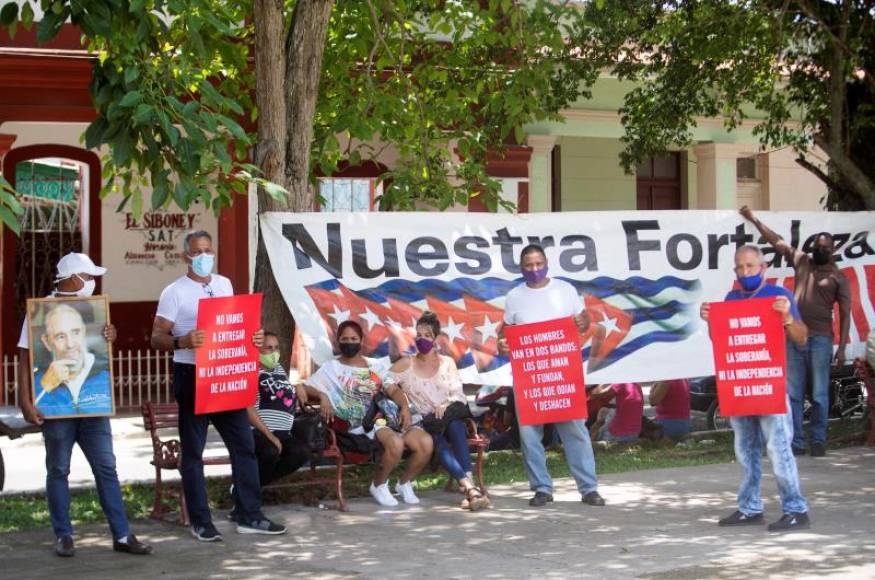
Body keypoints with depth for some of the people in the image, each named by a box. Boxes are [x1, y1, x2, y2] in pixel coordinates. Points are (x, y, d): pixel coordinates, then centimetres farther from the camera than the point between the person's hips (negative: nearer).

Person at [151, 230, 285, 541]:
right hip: (192, 376, -5)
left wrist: (252, 337, 0)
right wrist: (182, 342, -30)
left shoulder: (224, 284, 11)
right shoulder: (175, 292, -7)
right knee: (193, 451, 2)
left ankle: (249, 516, 13)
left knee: (244, 444, 5)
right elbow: (157, 337, -10)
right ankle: (200, 522, 10)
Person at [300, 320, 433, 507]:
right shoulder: (330, 369, 15)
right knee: (396, 443, -35)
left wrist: (405, 407, -7)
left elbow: (393, 390, 13)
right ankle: (378, 486, -7)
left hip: (388, 419, 5)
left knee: (425, 442, -20)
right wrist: (322, 396, -15)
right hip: (361, 425, -4)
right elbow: (306, 389, 6)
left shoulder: (376, 366, 24)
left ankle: (405, 483, 6)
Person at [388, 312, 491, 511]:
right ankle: (469, 486, -54)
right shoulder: (406, 364, 14)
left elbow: (459, 395, 8)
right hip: (422, 423, -1)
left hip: (450, 417, 1)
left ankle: (469, 486, -50)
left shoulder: (447, 363, 18)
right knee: (439, 442, -35)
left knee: (455, 425, -37)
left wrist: (446, 405, -14)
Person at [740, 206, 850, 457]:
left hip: (820, 339, -4)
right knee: (793, 395, 3)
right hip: (794, 337, 4)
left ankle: (818, 442, 6)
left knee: (819, 395, -2)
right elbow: (777, 241, 19)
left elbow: (845, 315, 0)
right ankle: (796, 442, 6)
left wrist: (842, 347, -7)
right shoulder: (802, 262, 13)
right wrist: (754, 219, 19)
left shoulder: (838, 277, 3)